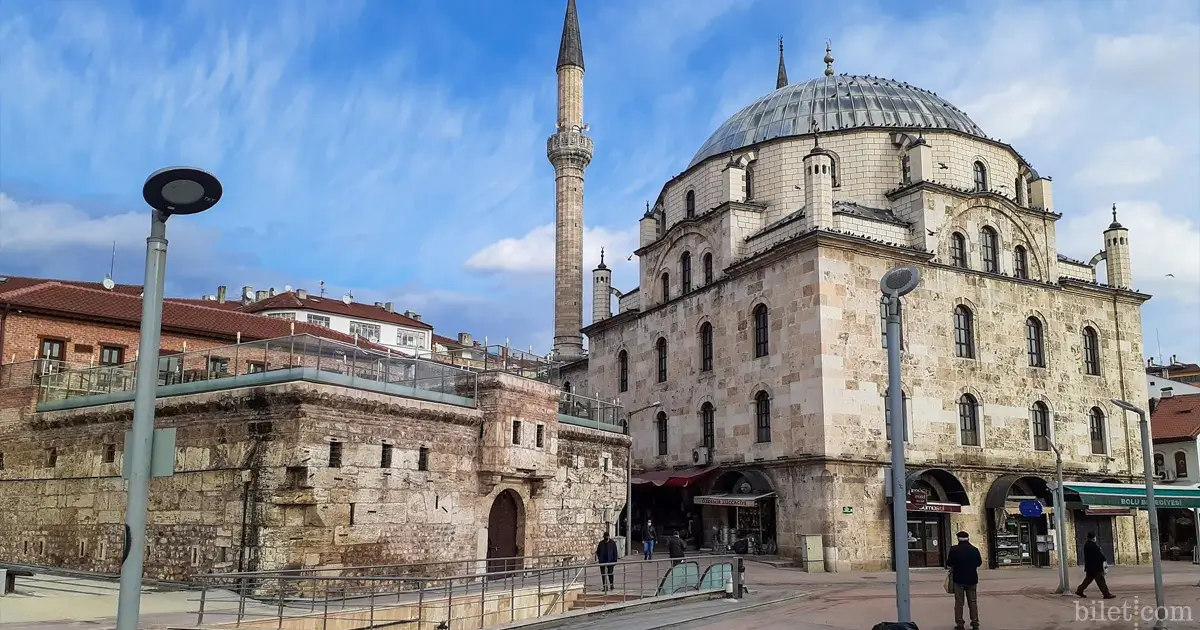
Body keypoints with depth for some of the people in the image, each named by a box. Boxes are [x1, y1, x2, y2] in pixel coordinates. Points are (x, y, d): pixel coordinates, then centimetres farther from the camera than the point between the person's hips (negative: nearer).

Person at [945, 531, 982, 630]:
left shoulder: (954, 549, -11)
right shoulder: (974, 550, -1)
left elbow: (949, 565, -9)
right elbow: (979, 563, 11)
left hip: (958, 579, -3)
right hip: (972, 579, 3)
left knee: (959, 602, 4)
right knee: (973, 601, 13)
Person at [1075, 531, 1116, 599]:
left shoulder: (1086, 545, 9)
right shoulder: (1093, 545, -22)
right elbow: (1099, 555, -17)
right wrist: (1105, 559, -1)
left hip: (1089, 566, 9)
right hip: (1095, 567, -9)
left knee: (1088, 579, 16)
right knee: (1100, 580, -3)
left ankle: (1079, 590, 19)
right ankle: (1106, 594, 1)